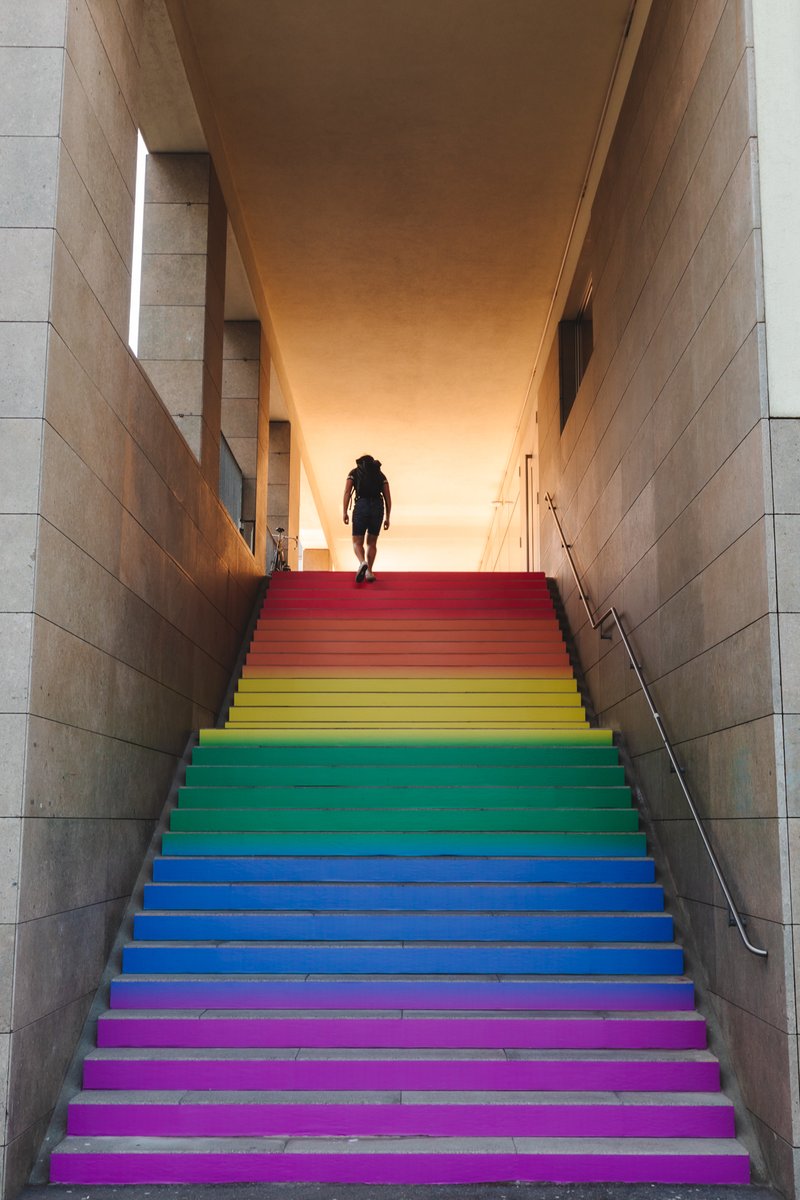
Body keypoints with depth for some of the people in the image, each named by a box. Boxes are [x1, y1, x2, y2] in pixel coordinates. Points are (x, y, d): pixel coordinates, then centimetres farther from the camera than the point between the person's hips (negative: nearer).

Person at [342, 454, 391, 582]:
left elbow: (347, 492, 0)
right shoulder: (380, 474, 21)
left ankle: (362, 563, -23)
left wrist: (344, 512, -5)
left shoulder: (354, 472, 16)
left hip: (361, 506, -2)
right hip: (378, 507, 2)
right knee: (372, 542, 17)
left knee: (357, 542, 6)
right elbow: (388, 498, 12)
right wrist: (387, 518, 15)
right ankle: (369, 571, 7)